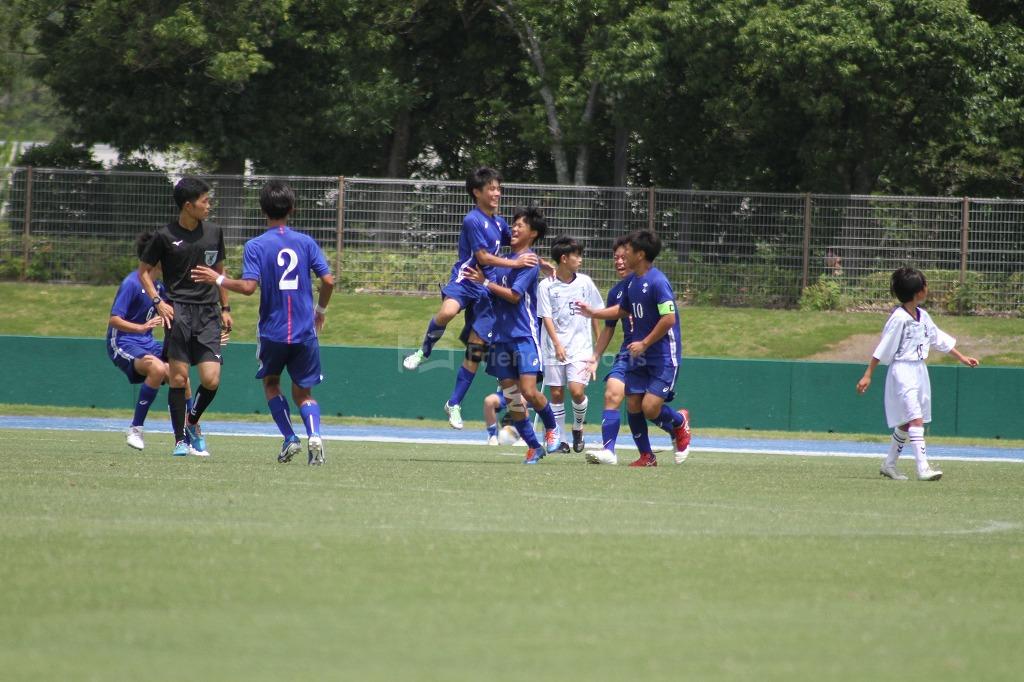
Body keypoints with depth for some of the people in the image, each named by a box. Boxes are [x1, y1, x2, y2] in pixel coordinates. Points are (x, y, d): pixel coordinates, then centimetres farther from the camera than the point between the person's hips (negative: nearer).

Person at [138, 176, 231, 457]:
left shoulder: (214, 232, 10)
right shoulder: (165, 236, -1)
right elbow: (144, 271, 8)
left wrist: (225, 309, 19)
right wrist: (158, 301, -6)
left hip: (209, 312, 3)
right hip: (178, 309, -3)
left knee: (211, 379, -6)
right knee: (178, 378, -6)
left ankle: (192, 422, 21)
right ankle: (180, 439, 5)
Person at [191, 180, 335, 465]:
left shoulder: (255, 246, -7)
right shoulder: (306, 242, 1)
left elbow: (248, 286, -18)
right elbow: (328, 280, -3)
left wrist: (218, 279, -2)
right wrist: (321, 310, 15)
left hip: (272, 331, -2)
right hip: (305, 332, 2)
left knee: (271, 383, 23)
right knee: (303, 392, 12)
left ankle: (290, 438, 6)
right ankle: (314, 435, -16)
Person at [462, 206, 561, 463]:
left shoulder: (529, 261, -6)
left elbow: (514, 295, -14)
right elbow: (491, 294, 17)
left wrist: (485, 282, -10)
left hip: (524, 334, -7)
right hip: (501, 335, 7)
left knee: (529, 391, -14)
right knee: (511, 397, 2)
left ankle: (551, 428, 13)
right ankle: (533, 446, 12)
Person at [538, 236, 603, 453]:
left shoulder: (585, 282, 4)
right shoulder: (546, 286, -3)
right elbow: (546, 317, -6)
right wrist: (557, 344, -17)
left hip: (580, 347, 1)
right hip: (554, 349, -1)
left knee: (577, 390, -13)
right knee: (556, 393, 0)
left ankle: (578, 429, 11)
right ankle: (559, 439, 9)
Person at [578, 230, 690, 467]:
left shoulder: (657, 282, -18)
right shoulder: (631, 281, 9)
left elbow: (668, 318, -23)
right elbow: (623, 310, 26)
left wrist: (644, 343, -18)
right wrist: (593, 313, 19)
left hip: (663, 356, -8)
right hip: (638, 353, 8)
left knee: (650, 408, -14)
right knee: (633, 405, 3)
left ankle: (679, 422, 19)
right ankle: (646, 457, 15)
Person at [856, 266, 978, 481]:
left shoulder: (922, 316, 9)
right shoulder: (899, 318, -15)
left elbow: (939, 338, 21)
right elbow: (882, 349, -12)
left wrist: (961, 357, 23)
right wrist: (867, 375, -11)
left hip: (919, 370, 8)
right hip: (902, 370, -8)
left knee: (905, 423, 14)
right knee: (916, 418, -16)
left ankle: (889, 464, 27)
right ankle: (923, 468, -22)